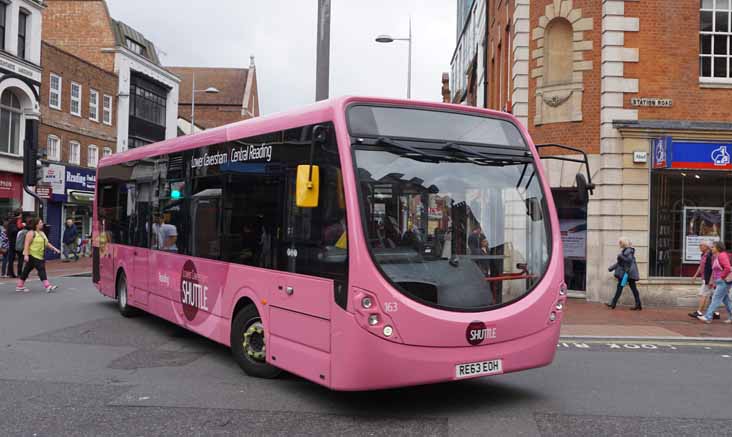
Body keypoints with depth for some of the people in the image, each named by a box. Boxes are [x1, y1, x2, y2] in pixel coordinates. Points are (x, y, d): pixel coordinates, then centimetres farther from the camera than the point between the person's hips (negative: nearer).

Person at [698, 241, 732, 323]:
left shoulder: (722, 255, -15)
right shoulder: (716, 257, 15)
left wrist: (721, 277, -17)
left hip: (724, 282, -10)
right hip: (720, 282, 10)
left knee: (716, 299, -11)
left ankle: (708, 317, -12)